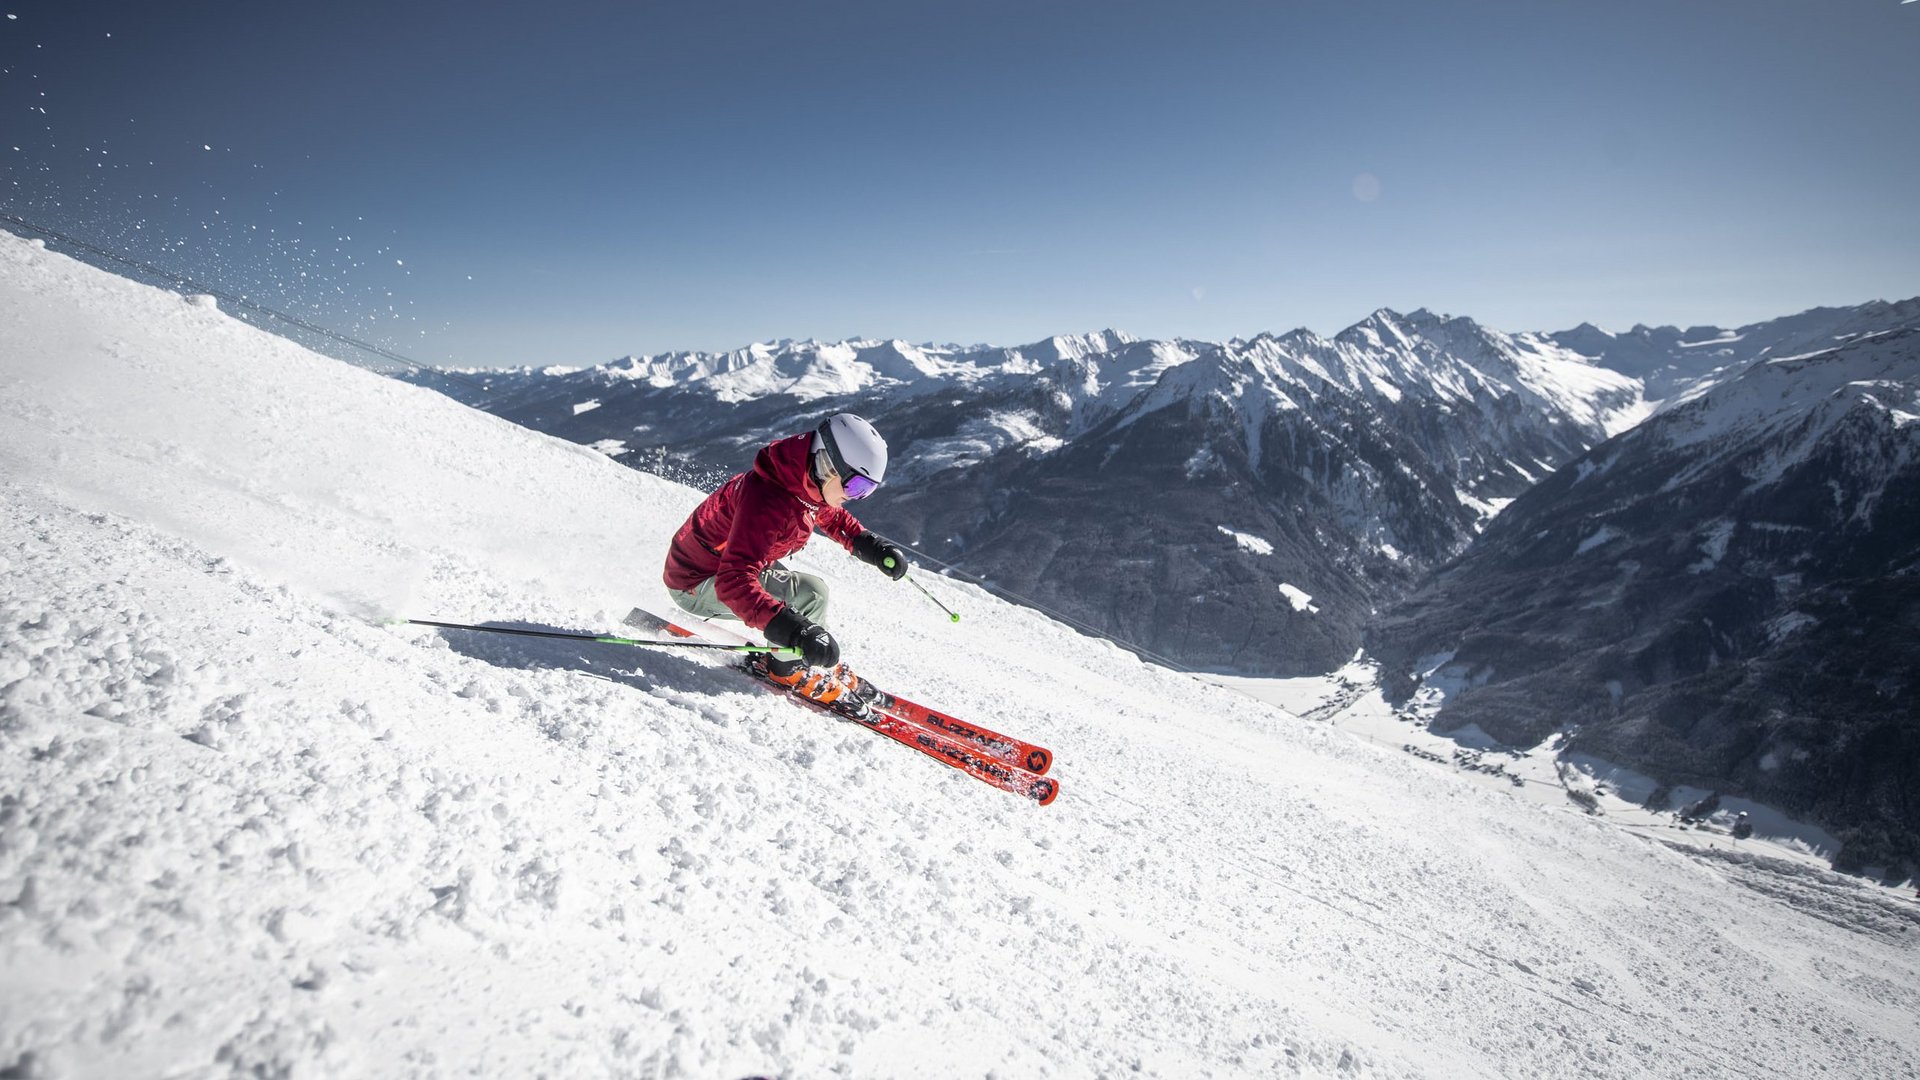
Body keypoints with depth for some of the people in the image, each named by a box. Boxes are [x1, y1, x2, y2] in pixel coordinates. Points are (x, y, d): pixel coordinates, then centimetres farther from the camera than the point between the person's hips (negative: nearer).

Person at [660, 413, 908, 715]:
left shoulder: (806, 482, -8)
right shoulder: (766, 502, -35)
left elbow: (831, 516, 16)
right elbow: (733, 583, -43)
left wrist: (869, 544, 0)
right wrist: (795, 631, -52)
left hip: (727, 563, 10)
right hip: (696, 586, -9)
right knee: (811, 594, -22)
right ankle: (788, 669, -2)